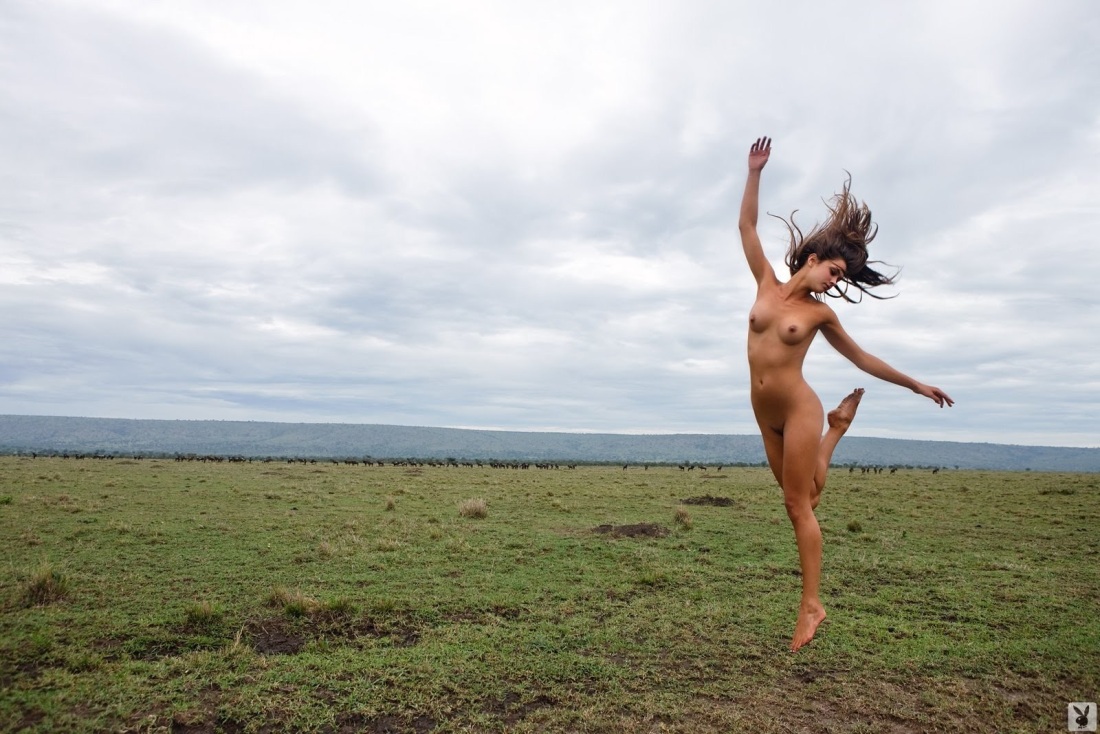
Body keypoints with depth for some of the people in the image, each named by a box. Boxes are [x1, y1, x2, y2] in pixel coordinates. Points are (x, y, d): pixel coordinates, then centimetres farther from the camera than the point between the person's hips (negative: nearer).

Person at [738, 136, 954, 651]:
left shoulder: (819, 313, 1)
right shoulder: (767, 284, 5)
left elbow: (863, 358, 11)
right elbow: (747, 227, 6)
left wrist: (916, 385, 14)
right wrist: (754, 174, 2)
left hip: (799, 411, -3)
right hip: (766, 416, 3)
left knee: (798, 505, -2)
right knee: (801, 497, 17)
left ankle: (811, 606, 8)